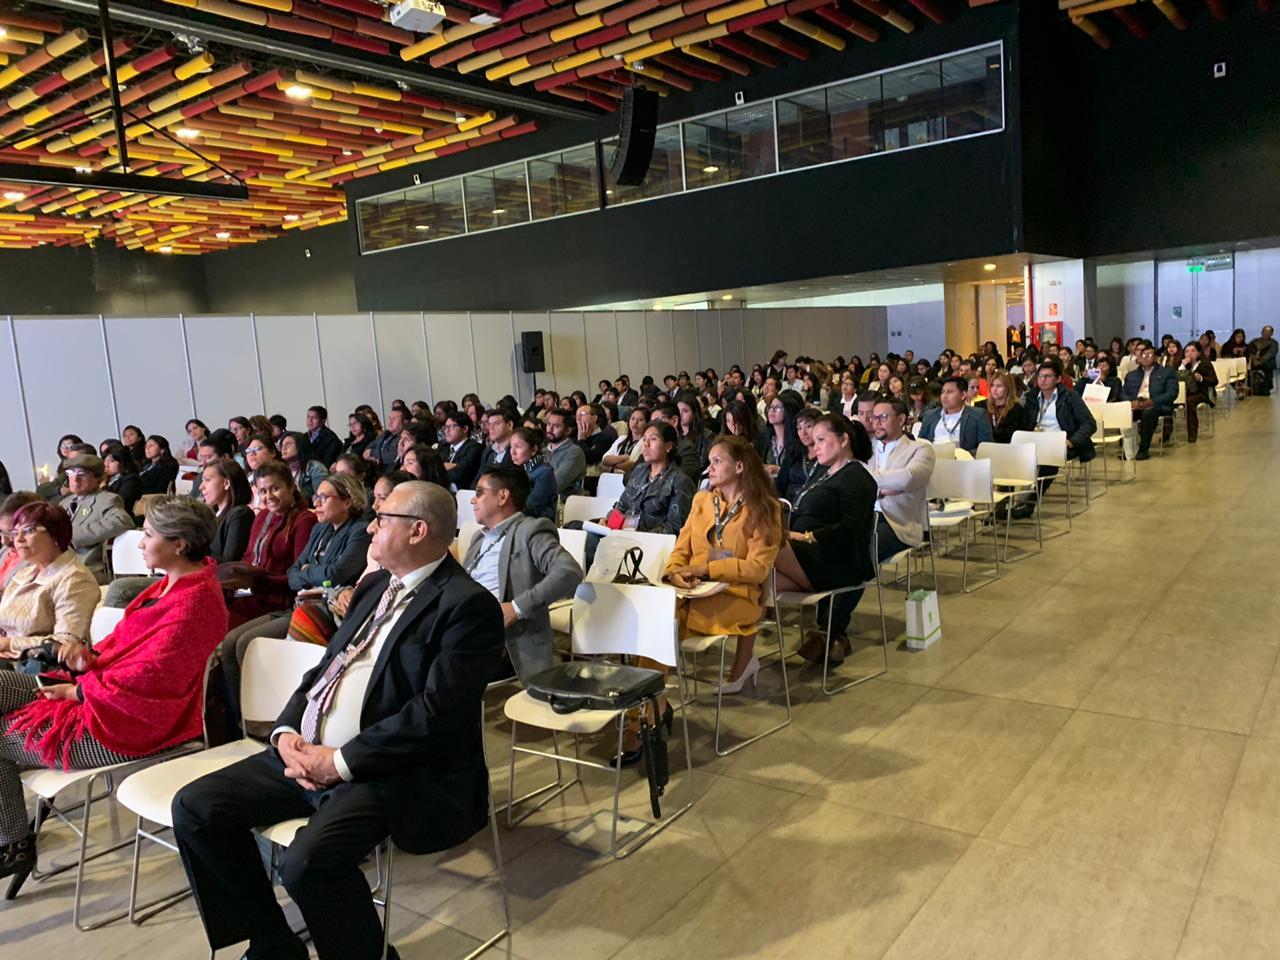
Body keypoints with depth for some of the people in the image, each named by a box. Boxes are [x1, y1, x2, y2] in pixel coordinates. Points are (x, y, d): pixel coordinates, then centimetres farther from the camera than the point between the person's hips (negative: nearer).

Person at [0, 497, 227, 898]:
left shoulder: (193, 601, -26)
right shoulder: (174, 581, 5)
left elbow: (149, 673, -26)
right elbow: (127, 637, 15)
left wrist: (80, 691, -13)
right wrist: (92, 656, -4)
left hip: (127, 723, -10)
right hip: (104, 689, 10)